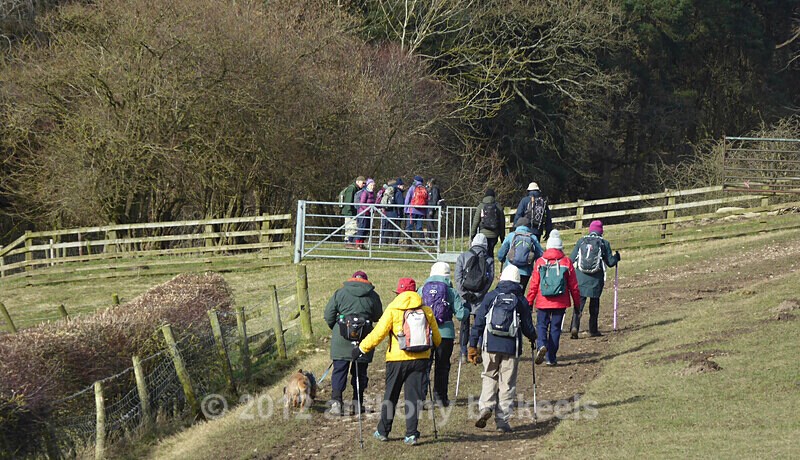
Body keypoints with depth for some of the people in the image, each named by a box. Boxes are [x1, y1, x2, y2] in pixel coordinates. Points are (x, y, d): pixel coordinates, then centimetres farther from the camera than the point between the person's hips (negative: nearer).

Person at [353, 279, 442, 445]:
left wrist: (361, 348, -1)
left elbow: (378, 333, -10)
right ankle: (411, 434, 0)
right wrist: (434, 346, 34)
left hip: (397, 359, -2)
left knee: (391, 396, 11)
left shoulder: (393, 310, -7)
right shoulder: (426, 311, 3)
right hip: (420, 359, 2)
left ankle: (383, 431, 19)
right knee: (414, 396, 5)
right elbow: (436, 337, 12)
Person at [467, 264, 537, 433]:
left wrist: (473, 345, 6)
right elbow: (527, 327, 5)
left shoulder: (490, 297, 2)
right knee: (507, 384, 6)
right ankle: (502, 421, 5)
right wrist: (533, 338, 28)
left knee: (489, 378, 17)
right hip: (511, 348, 0)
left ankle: (486, 406, -7)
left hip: (490, 346, 0)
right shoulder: (521, 300, 2)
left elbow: (478, 322, 0)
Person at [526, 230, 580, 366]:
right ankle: (551, 358, 9)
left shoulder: (540, 262, -2)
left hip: (543, 302, 0)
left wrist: (529, 302, 9)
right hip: (560, 303, 1)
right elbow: (573, 285, 3)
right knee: (555, 328, 8)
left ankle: (542, 345, -19)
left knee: (541, 325, 10)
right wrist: (577, 303, 12)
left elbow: (534, 285, 1)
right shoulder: (566, 262, -1)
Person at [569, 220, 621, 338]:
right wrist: (616, 257, 24)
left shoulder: (581, 241, 4)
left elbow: (571, 259, 4)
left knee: (579, 302, 1)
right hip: (596, 279, -1)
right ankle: (593, 330, 18)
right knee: (594, 303, 13)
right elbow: (610, 262, 2)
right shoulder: (604, 243, 0)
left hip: (580, 278, 1)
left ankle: (574, 327, -18)